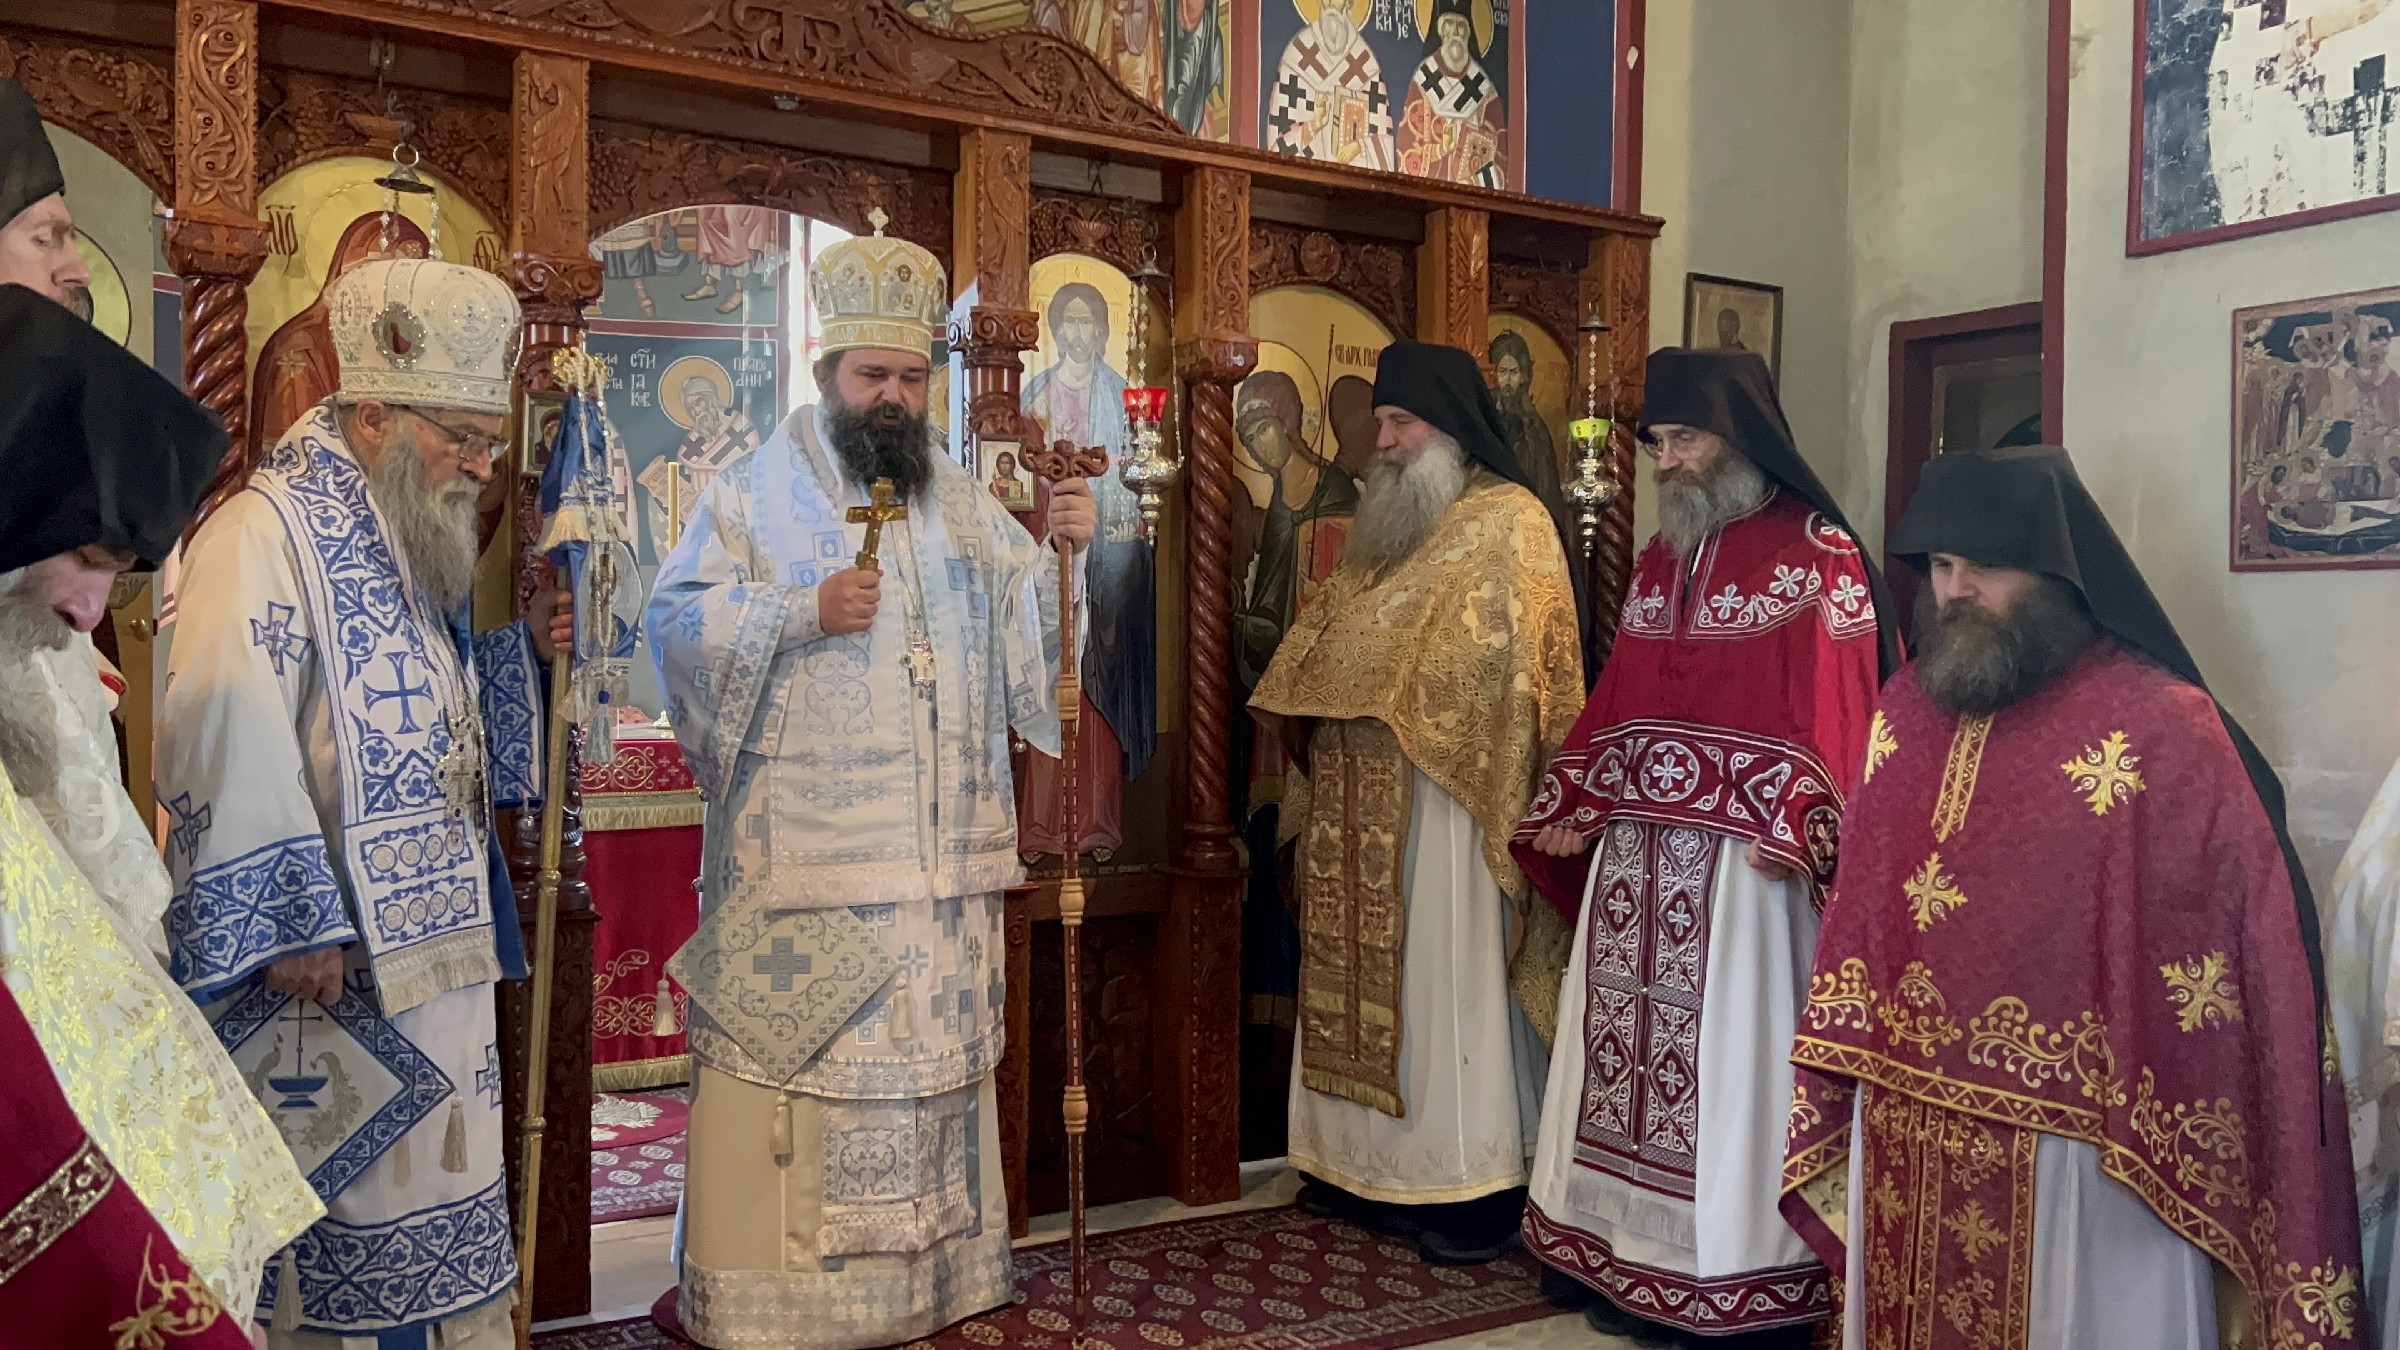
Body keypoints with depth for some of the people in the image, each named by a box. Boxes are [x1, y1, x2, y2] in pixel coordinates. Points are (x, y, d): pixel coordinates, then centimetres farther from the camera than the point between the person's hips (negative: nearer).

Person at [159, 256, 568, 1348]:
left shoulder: (413, 544, 13)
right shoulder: (267, 531, -14)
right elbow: (231, 740, -22)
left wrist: (523, 645, 3)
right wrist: (289, 923, -23)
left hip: (433, 942, 9)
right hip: (329, 954, -8)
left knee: (445, 1200, 15)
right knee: (333, 1200, 4)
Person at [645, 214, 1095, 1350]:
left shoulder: (956, 497, 14)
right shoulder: (759, 490, 1)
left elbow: (1025, 616, 13)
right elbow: (676, 617, -7)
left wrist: (1064, 547, -6)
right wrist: (803, 610, -19)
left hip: (938, 853, 5)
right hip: (801, 850, -4)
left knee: (929, 1053, 11)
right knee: (792, 1058, -1)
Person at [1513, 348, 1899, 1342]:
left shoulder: (1816, 554, -5)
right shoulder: (1658, 559, 15)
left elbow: (1833, 711, -11)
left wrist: (1793, 835, -20)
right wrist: (1572, 809, 12)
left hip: (1741, 852, -7)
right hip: (1633, 849, 7)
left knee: (1728, 1053, -1)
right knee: (1630, 1044, 9)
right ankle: (1634, 1262, 20)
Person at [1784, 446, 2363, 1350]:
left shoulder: (2163, 730, -12)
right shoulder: (1906, 708, 5)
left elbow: (2255, 940, -11)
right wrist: (1838, 1074, 11)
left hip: (2082, 1141, -5)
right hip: (1900, 1134, 5)